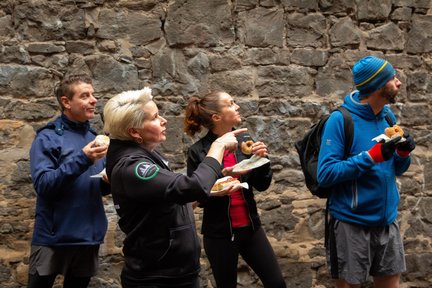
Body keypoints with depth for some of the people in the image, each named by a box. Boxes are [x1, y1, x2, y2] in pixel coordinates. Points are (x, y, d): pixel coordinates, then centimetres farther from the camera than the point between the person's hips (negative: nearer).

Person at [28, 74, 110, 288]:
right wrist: (81, 160, -26)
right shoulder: (47, 138, -8)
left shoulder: (93, 137, 9)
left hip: (88, 236, 5)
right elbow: (42, 184, -19)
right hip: (54, 237, -5)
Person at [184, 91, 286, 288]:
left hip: (250, 227, 4)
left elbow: (261, 185, 2)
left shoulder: (244, 140, 0)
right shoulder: (198, 151, -11)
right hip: (219, 233, -4)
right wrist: (222, 176, -23)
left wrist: (262, 159, -15)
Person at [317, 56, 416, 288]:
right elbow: (325, 174, -20)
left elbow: (397, 169, 13)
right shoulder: (340, 119, -14)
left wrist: (403, 153, -9)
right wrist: (372, 156, -25)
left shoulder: (389, 116, 5)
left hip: (387, 220, 6)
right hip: (351, 223, -6)